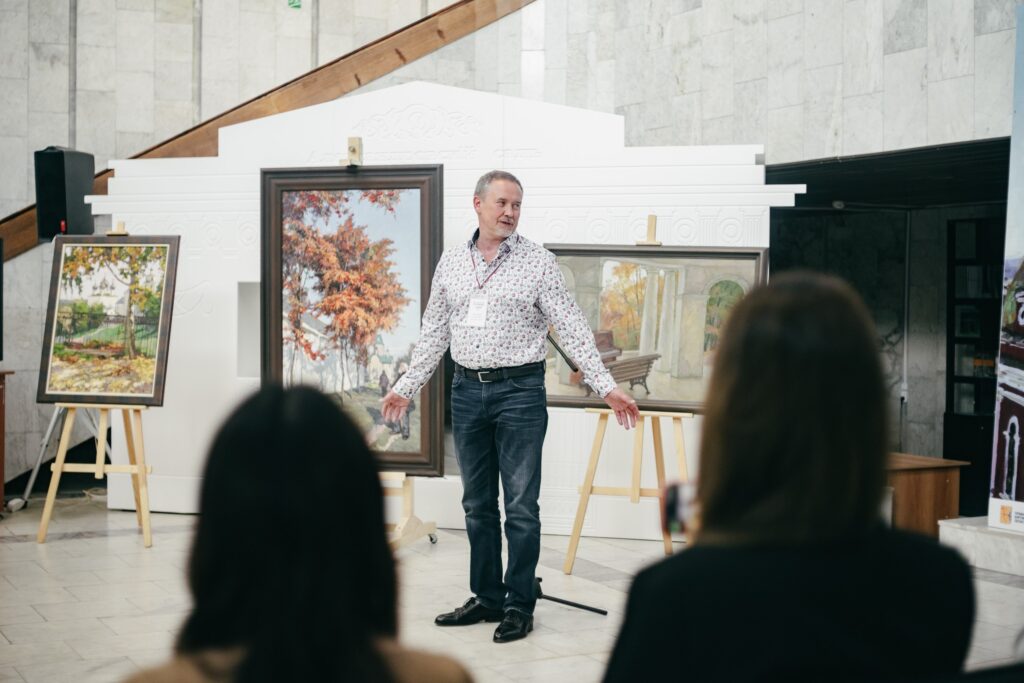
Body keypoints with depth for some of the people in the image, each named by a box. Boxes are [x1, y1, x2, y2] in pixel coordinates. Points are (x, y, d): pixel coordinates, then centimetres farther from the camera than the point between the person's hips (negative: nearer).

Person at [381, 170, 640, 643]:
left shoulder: (537, 262, -3)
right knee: (477, 504, 11)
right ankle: (487, 598, 22)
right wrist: (406, 387, 16)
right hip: (467, 391, 4)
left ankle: (519, 606, 8)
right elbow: (434, 333, 16)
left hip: (519, 391, -4)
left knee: (521, 506, -1)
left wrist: (606, 387, -13)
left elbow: (572, 329, -6)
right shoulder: (451, 263, 8)